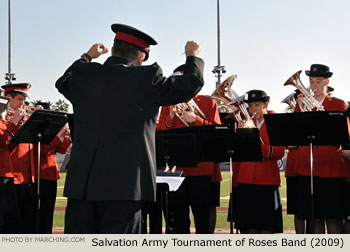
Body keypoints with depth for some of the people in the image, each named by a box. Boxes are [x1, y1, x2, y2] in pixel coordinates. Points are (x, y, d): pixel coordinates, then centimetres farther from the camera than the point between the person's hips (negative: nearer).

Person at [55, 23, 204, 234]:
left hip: (81, 183, 4)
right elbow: (192, 84, 5)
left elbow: (63, 82, 29)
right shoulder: (147, 78, -6)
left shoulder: (84, 76, 5)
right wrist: (192, 57, 24)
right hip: (125, 185, -4)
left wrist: (87, 58, 44)